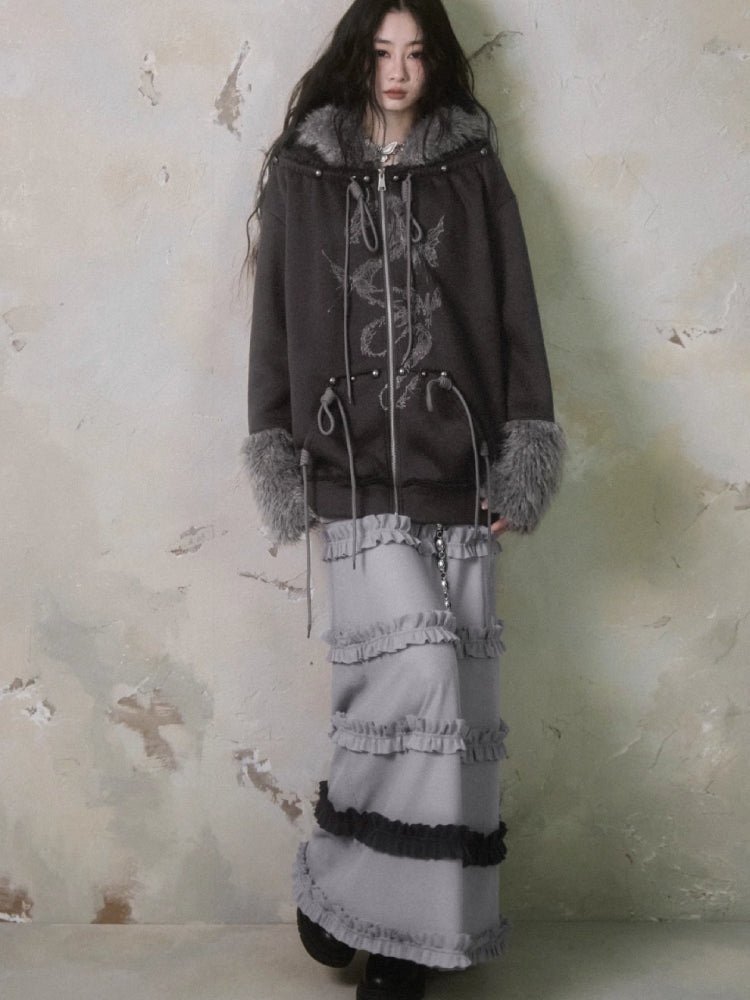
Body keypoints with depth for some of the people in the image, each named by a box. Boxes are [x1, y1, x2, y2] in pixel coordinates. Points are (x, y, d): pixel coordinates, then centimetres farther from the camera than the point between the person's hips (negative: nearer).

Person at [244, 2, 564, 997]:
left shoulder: (473, 170, 13)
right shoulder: (302, 172, 11)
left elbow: (514, 317, 8)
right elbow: (273, 321, 9)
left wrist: (521, 458, 0)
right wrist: (281, 467, 3)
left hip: (456, 467, 2)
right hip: (354, 469, -1)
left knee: (442, 703, 1)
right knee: (419, 676, -14)